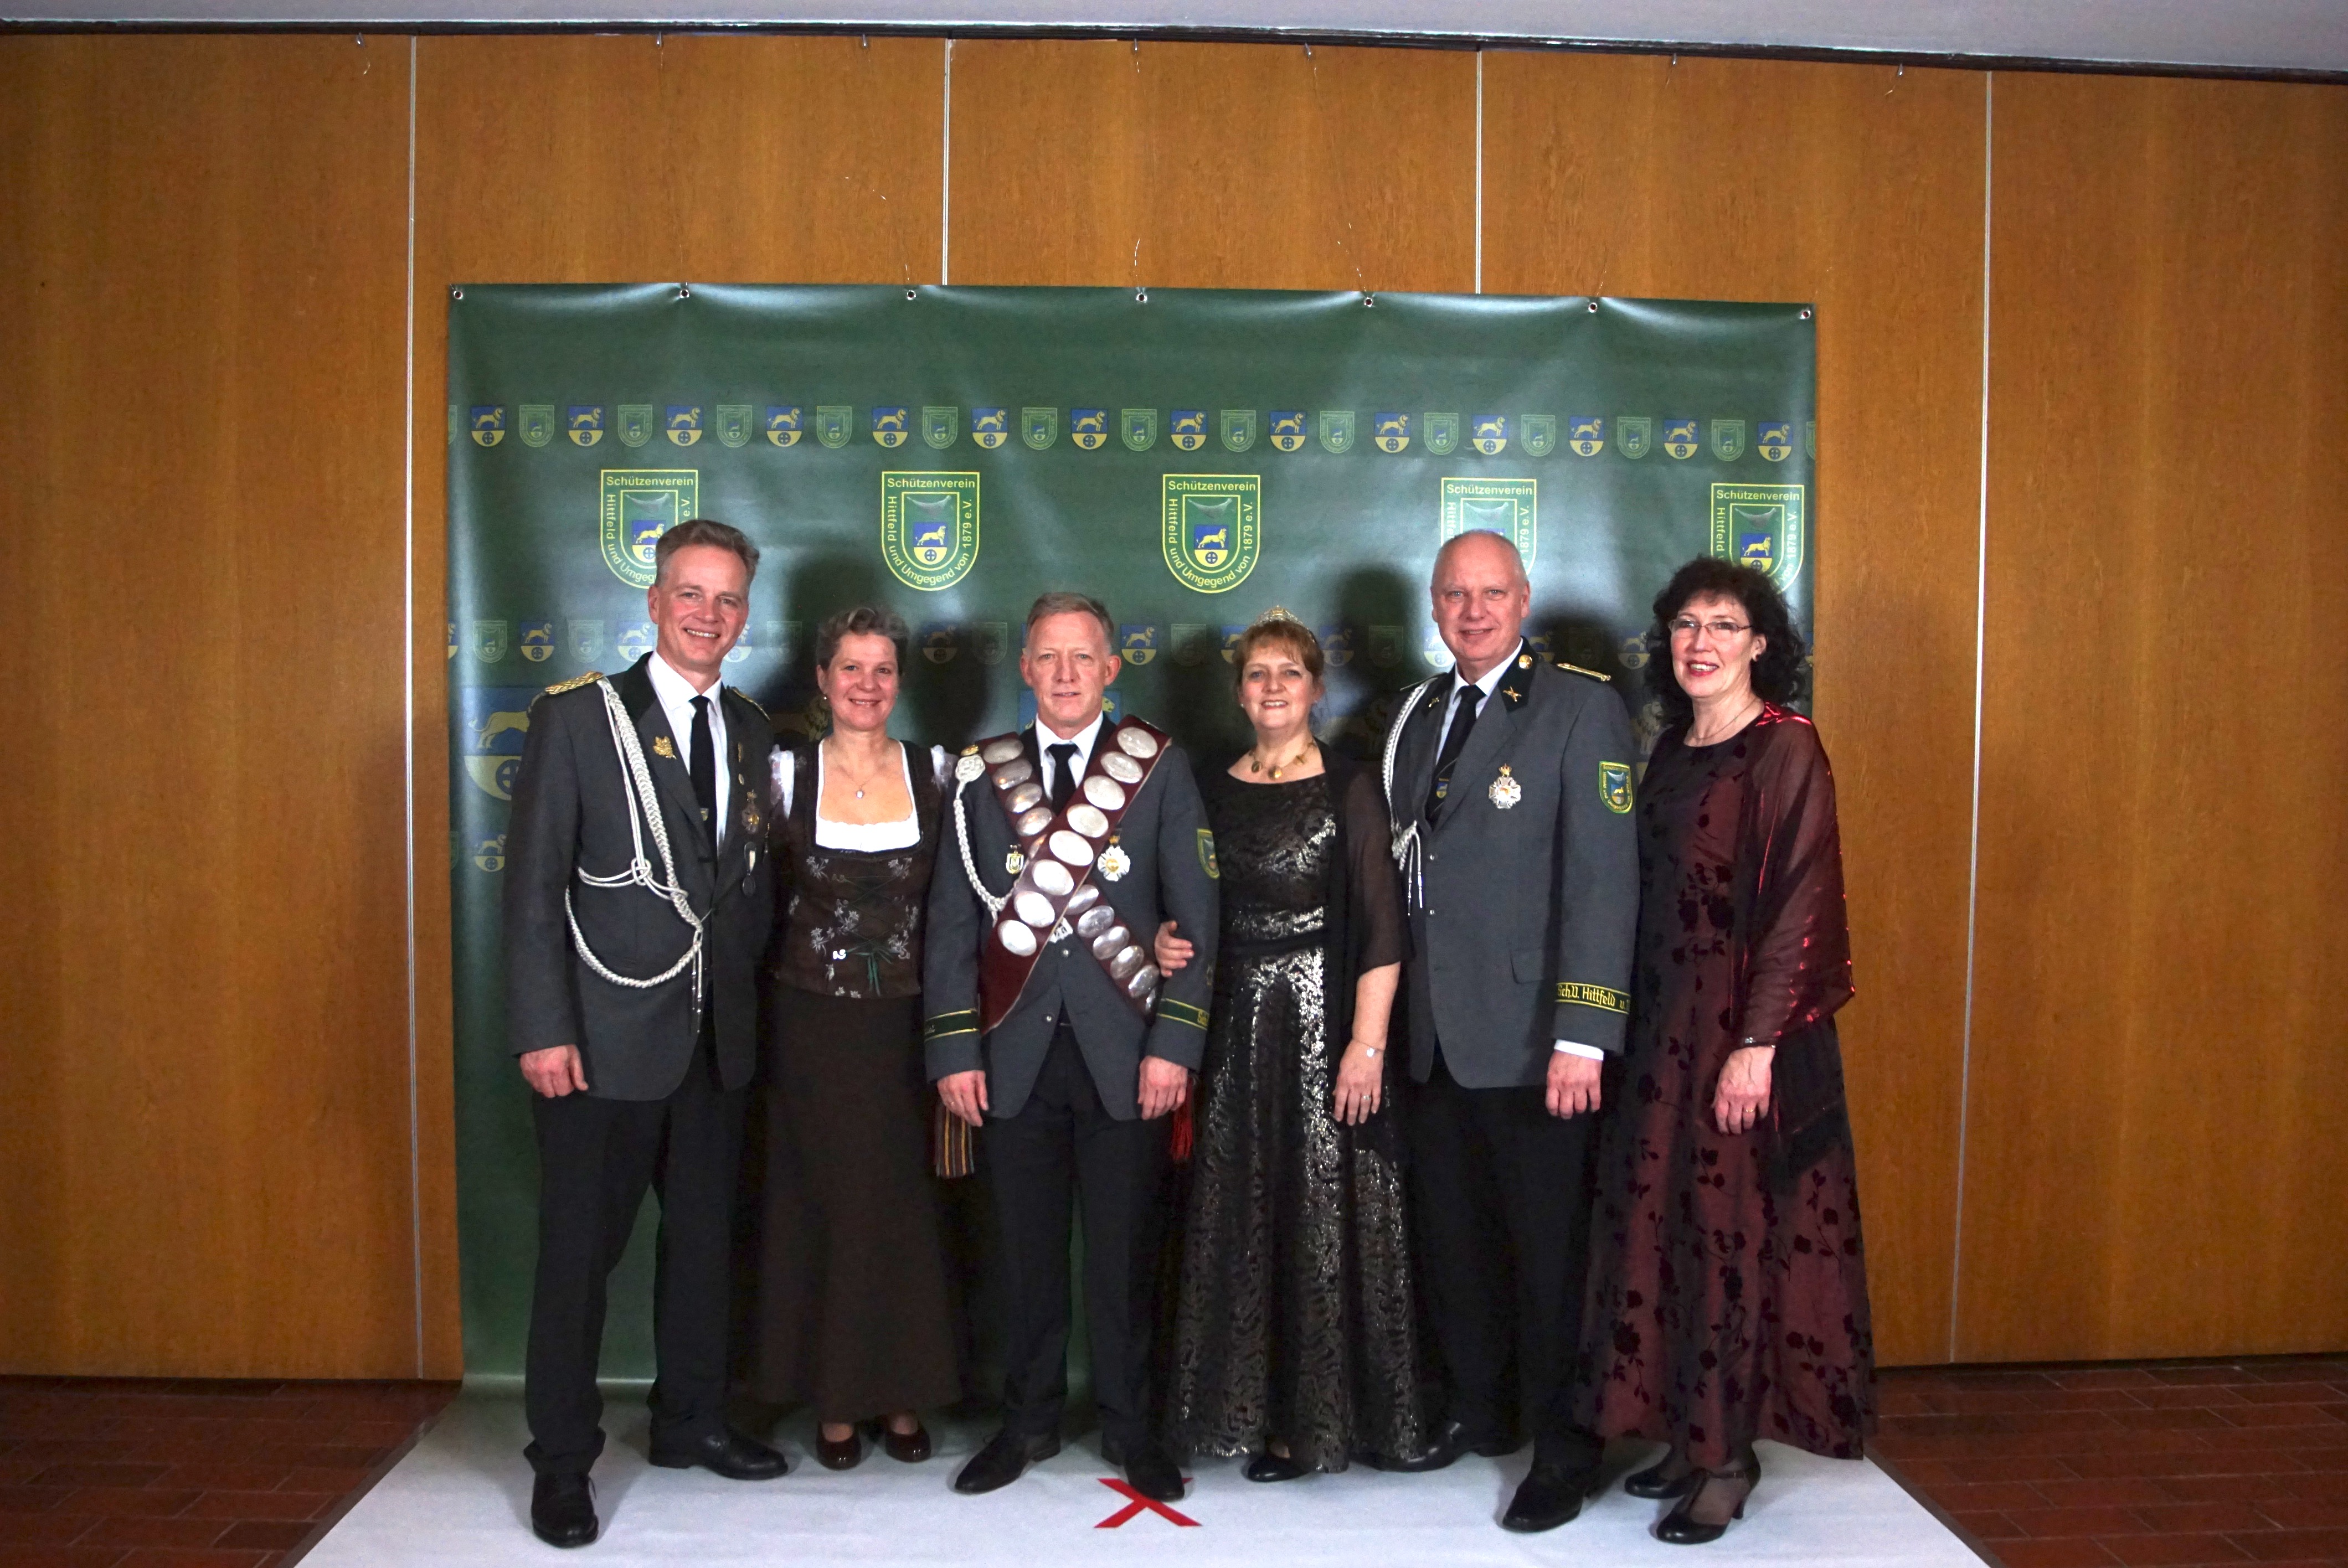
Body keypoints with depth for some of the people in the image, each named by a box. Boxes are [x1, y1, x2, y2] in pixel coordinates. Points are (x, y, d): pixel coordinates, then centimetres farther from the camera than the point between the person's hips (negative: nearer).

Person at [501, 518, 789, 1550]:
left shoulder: (748, 727, 9)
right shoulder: (576, 718, -7)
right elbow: (534, 884, -10)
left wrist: (753, 992, 6)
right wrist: (543, 1030, -15)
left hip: (717, 1036, 6)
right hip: (605, 1035, -5)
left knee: (704, 1237, 16)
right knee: (581, 1249, 4)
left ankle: (690, 1421, 33)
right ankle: (562, 1461, 21)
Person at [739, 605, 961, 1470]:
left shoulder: (935, 773, 1)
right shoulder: (787, 773, 0)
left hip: (906, 1026, 1)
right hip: (811, 1027, 0)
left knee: (905, 1207, 5)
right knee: (824, 1206, 6)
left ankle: (904, 1397, 20)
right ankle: (835, 1400, 19)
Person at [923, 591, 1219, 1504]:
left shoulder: (1160, 769, 2)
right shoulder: (981, 775, 8)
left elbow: (1197, 919, 0)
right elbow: (953, 922, 7)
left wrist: (1174, 1043, -8)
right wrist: (954, 1050, 0)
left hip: (1124, 1055, -1)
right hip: (1015, 1056, 2)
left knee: (1124, 1253, 6)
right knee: (1026, 1251, 10)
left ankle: (1129, 1427, 24)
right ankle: (1029, 1421, 27)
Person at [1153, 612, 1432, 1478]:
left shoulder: (1350, 788, -4)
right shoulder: (1212, 789, 10)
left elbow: (1380, 928, -10)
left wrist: (1367, 1045, -17)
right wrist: (1169, 939, -4)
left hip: (1323, 1019, -4)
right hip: (1234, 1025, 5)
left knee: (1321, 1216, 1)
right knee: (1238, 1217, 9)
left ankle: (1313, 1417, 14)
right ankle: (1247, 1403, 22)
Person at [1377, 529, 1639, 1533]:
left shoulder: (1582, 709, -7)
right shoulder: (1418, 716, 13)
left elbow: (1603, 879, -14)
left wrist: (1582, 1035, -20)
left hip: (1529, 1036, -6)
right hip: (1432, 1034, 6)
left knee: (1548, 1248, 4)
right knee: (1450, 1235, 16)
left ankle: (1561, 1448, 20)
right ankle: (1476, 1409, 34)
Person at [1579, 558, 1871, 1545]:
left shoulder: (1785, 748, -11)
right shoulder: (1673, 748, 11)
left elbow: (1801, 901, -16)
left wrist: (1758, 1042, -20)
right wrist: (1641, 1029, 9)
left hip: (1744, 1025, -7)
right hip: (1665, 1021, 7)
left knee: (1733, 1225, 1)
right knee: (1666, 1220, 11)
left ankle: (1729, 1458, 15)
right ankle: (1692, 1431, 25)